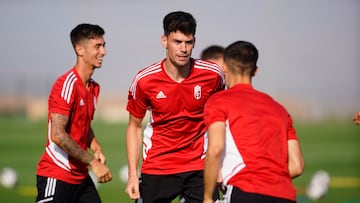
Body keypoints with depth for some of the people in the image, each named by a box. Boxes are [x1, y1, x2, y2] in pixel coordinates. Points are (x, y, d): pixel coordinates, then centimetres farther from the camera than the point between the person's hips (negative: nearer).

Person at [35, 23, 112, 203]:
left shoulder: (93, 87, 12)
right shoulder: (67, 84, -16)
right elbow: (58, 135, -24)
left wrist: (96, 149, 4)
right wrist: (93, 162, -20)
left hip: (80, 177, 9)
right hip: (56, 177, -9)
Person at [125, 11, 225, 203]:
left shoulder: (213, 74, -8)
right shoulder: (143, 80, -10)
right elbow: (134, 126, 3)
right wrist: (132, 175, -3)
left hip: (200, 166, 0)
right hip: (156, 169, 0)